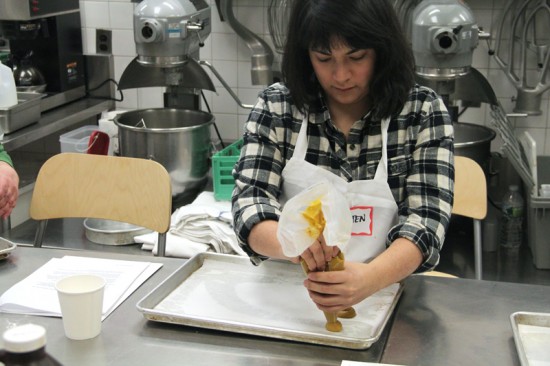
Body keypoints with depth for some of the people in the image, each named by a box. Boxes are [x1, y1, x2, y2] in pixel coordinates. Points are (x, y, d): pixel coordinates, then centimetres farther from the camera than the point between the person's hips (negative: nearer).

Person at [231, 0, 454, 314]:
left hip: (385, 293, 0)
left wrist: (370, 278, -34)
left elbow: (427, 219, -13)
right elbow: (250, 200, -9)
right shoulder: (275, 107, -3)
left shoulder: (424, 112, -6)